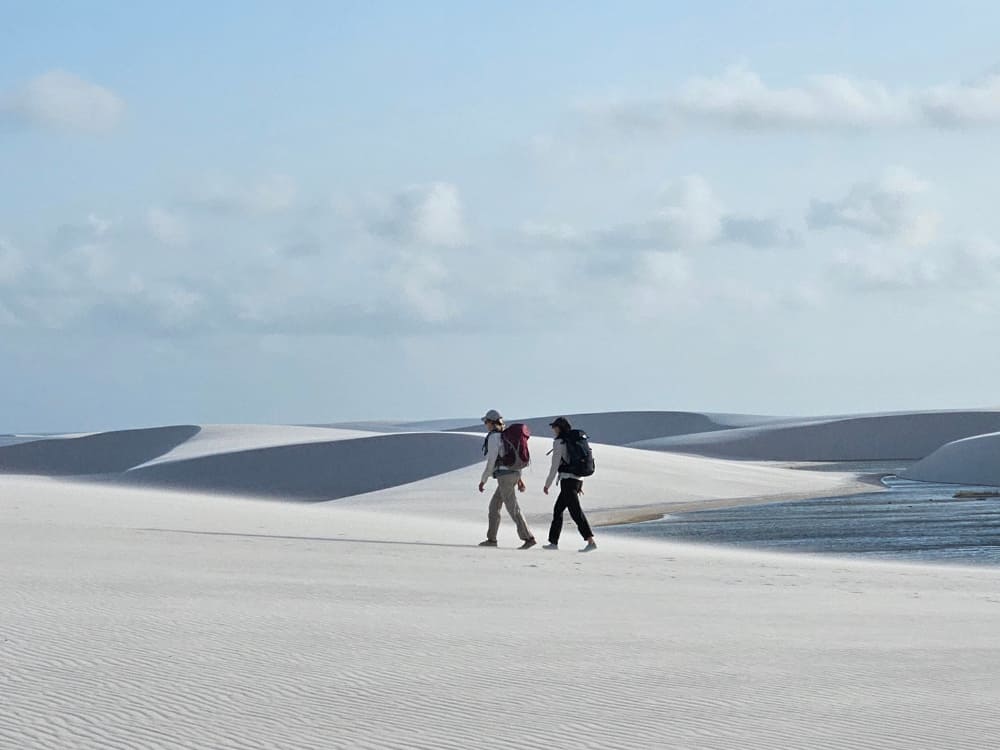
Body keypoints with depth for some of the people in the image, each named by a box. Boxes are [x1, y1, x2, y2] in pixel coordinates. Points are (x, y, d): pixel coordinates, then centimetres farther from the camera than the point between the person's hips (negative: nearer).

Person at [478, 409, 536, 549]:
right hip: (513, 474, 9)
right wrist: (519, 479, 22)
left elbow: (491, 461, -14)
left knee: (513, 509, -8)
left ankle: (528, 538, -14)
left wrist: (483, 480, -6)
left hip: (504, 476, -9)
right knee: (494, 505, 17)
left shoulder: (493, 437, -12)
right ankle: (491, 539, 19)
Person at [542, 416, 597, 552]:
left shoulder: (559, 442, -9)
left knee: (576, 512, -12)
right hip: (578, 479, 9)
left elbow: (555, 465, -11)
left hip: (567, 479, -9)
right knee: (558, 510, 17)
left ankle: (591, 542, -21)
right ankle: (553, 542, 19)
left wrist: (547, 484, -4)